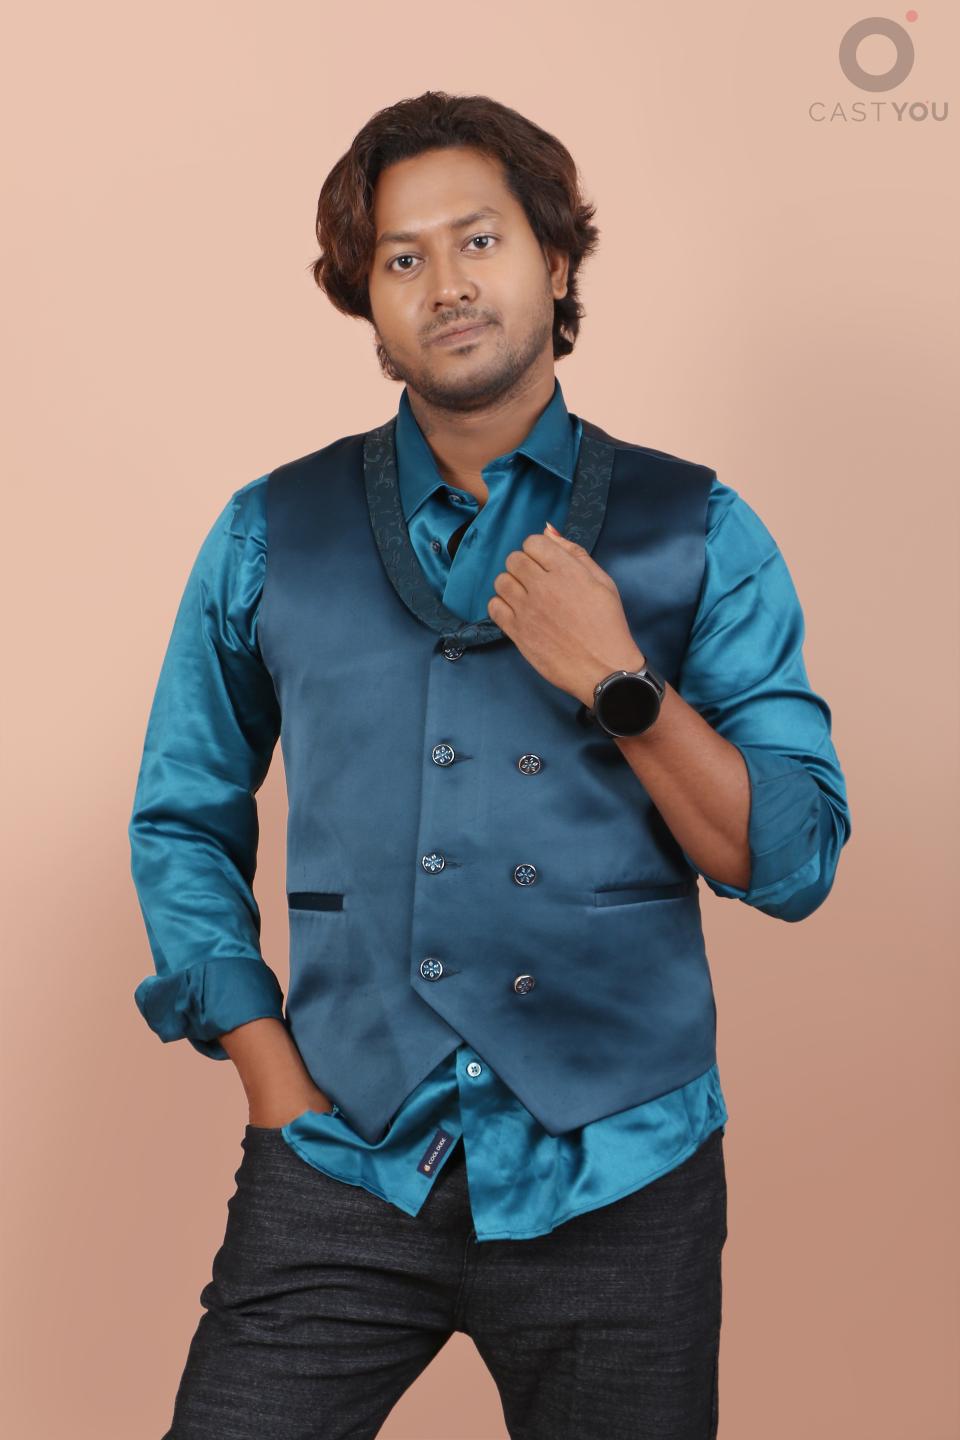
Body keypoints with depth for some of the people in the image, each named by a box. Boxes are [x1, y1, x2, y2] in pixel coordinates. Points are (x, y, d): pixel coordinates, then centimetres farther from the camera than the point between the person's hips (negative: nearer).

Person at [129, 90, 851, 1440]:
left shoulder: (698, 533, 2)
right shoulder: (272, 537, 5)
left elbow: (792, 866, -2)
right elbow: (181, 824, 11)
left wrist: (621, 684, -15)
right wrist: (271, 1071, 0)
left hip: (621, 1182, 0)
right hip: (340, 1169, 0)